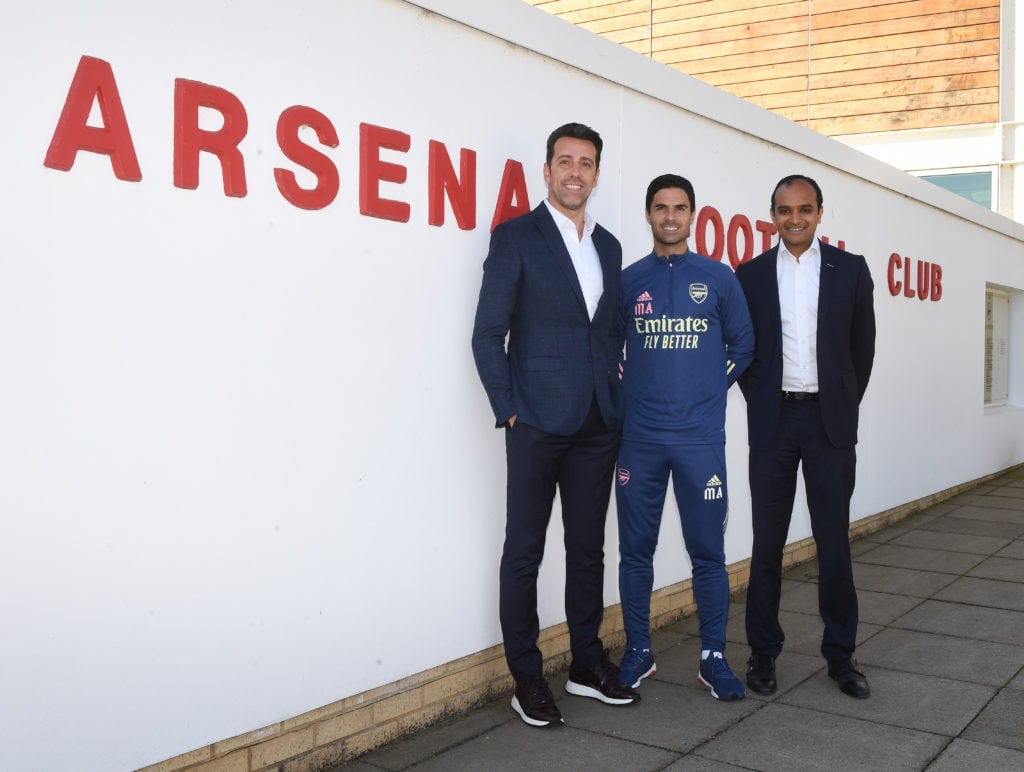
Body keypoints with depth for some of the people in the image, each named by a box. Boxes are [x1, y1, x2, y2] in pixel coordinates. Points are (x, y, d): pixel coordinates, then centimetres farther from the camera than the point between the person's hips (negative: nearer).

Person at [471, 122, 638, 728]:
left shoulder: (608, 246, 14)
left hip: (598, 423, 5)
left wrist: (617, 394, 9)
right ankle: (527, 678, 14)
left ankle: (587, 662, 26)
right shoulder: (516, 237, -2)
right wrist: (510, 409, -9)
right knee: (525, 552, 2)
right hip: (538, 422, -5)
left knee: (588, 547, 13)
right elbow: (488, 334, -5)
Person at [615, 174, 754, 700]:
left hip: (700, 437, -1)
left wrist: (714, 389, 4)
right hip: (639, 438, 1)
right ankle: (638, 651, 20)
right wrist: (624, 391, 3)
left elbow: (742, 344, 12)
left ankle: (713, 657, 15)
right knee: (636, 550, 7)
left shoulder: (718, 278, 5)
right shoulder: (628, 280, 7)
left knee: (707, 552, 2)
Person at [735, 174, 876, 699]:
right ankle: (763, 652, 17)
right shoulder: (750, 275, 4)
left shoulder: (850, 270, 5)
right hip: (773, 421, 0)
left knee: (834, 542, 5)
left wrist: (845, 403, 5)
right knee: (767, 542, 6)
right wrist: (760, 401, 4)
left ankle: (841, 654, 18)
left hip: (830, 420, 0)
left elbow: (863, 345, 8)